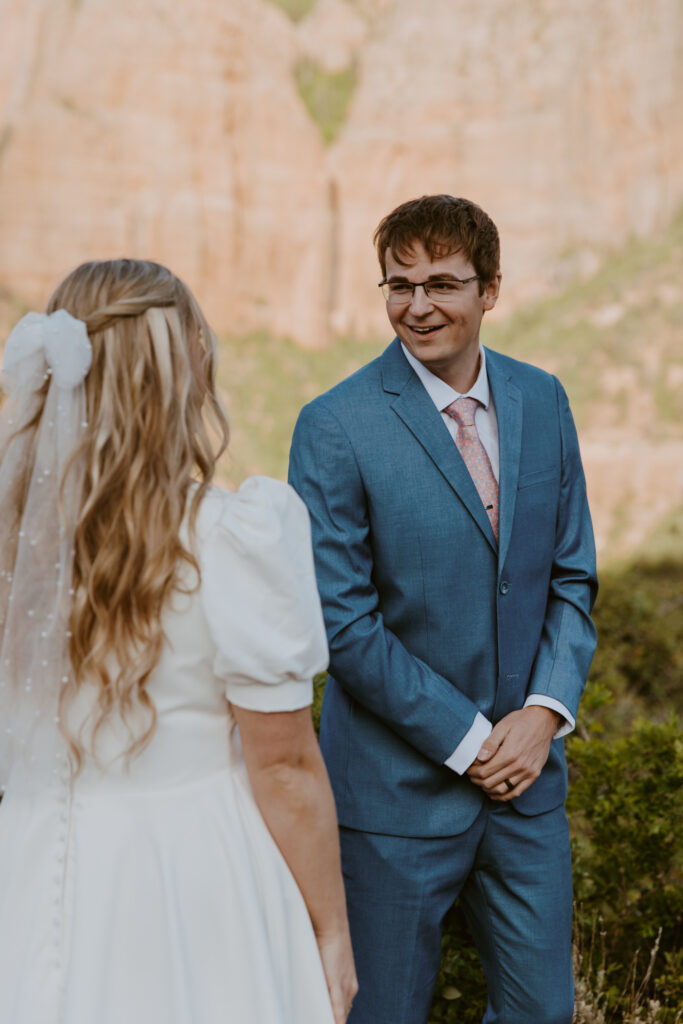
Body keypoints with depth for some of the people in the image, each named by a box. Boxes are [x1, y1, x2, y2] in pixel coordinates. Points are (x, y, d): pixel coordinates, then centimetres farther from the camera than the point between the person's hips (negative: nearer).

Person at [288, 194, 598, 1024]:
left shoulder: (542, 402, 3)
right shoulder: (336, 426, -13)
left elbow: (572, 575, 7)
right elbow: (342, 621, -14)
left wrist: (546, 711, -7)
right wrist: (466, 739, -13)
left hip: (525, 771, 4)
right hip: (398, 785, -4)